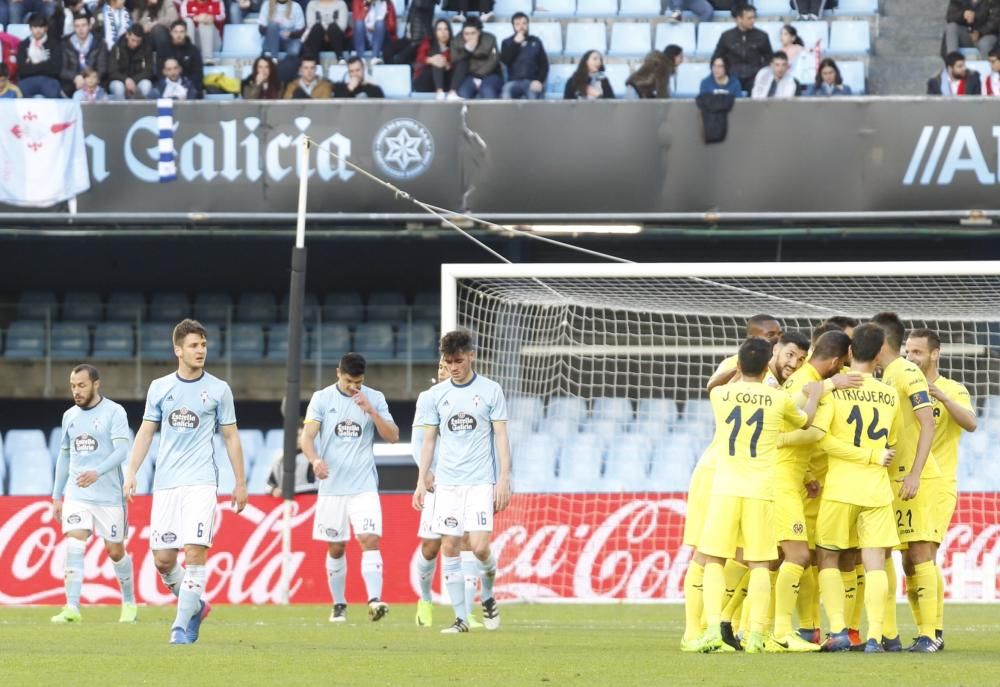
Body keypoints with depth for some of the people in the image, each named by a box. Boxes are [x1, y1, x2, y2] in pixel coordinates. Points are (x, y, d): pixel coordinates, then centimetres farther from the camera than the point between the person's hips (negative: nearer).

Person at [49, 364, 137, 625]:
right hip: (76, 495, 4)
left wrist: (97, 472, -33)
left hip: (109, 494, -4)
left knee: (115, 551, 6)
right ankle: (72, 608, -20)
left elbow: (121, 450, -17)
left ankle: (129, 603, 27)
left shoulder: (114, 412, -6)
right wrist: (56, 496, 18)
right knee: (73, 544, -15)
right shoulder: (70, 416, 11)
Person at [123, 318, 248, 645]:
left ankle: (182, 625, -12)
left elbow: (230, 437, 9)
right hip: (165, 483, 3)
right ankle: (194, 606, 23)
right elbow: (145, 432, 13)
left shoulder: (218, 389, 5)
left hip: (200, 482, -3)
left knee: (195, 552, -15)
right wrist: (131, 473, 4)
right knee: (163, 558, 0)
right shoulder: (159, 388, 9)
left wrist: (240, 482, 8)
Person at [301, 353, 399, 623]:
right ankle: (339, 605, 19)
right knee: (336, 548, 6)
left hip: (364, 486, -1)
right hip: (331, 486, 1)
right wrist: (315, 460, -24)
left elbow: (393, 436, 0)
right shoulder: (322, 398, 2)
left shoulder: (375, 399, 4)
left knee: (370, 539, -16)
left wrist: (371, 411, -14)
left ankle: (374, 600, -24)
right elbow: (307, 436, -4)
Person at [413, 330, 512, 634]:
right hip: (447, 482, 3)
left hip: (481, 482, -3)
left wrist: (503, 480, -6)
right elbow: (429, 439, 13)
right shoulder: (436, 394, 8)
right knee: (449, 548, -2)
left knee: (479, 547, -12)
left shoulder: (490, 391, 1)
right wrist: (421, 481, 8)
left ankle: (488, 595, 18)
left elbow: (501, 437, 1)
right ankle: (461, 617, 3)